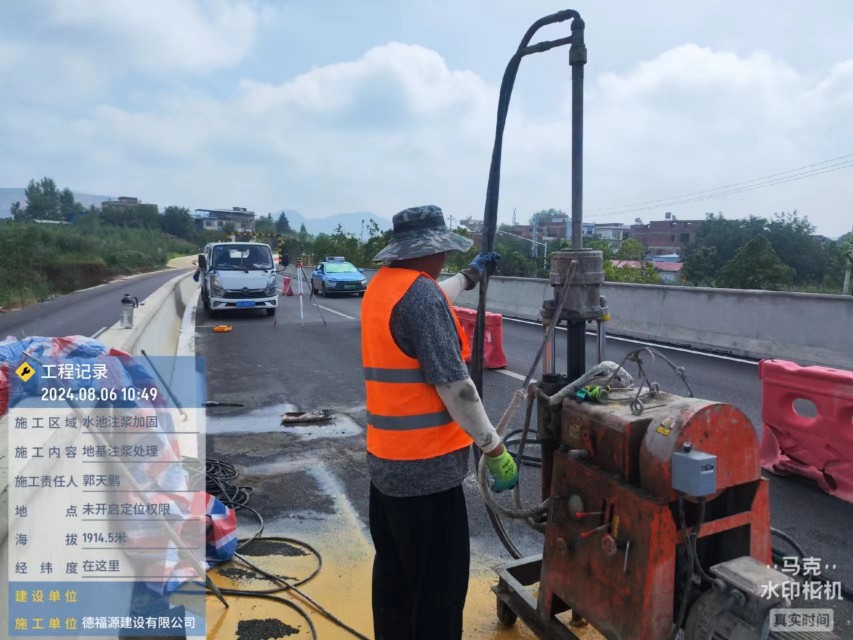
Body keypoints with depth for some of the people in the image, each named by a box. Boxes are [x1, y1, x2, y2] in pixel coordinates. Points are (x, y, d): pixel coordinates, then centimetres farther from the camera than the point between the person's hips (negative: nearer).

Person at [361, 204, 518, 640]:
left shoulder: (381, 287, 8)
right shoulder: (422, 294, -20)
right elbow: (453, 386, -22)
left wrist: (471, 276, 41)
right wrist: (494, 449, -13)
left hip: (386, 457, 9)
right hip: (426, 465, -9)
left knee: (394, 571, 22)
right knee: (437, 583, 5)